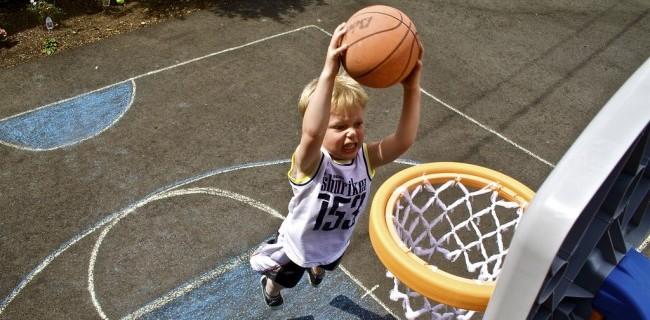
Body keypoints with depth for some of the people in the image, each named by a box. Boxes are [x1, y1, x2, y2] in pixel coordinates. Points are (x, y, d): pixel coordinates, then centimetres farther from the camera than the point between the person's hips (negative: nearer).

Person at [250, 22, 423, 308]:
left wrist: (411, 88, -56)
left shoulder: (365, 158, -29)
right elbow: (312, 132, -67)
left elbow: (403, 141, -46)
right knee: (283, 280, 31)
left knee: (327, 266, 42)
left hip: (336, 245, 5)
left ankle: (317, 269, 79)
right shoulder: (310, 163, -43)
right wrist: (329, 72, -75)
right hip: (298, 247, -4)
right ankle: (269, 285, 68)